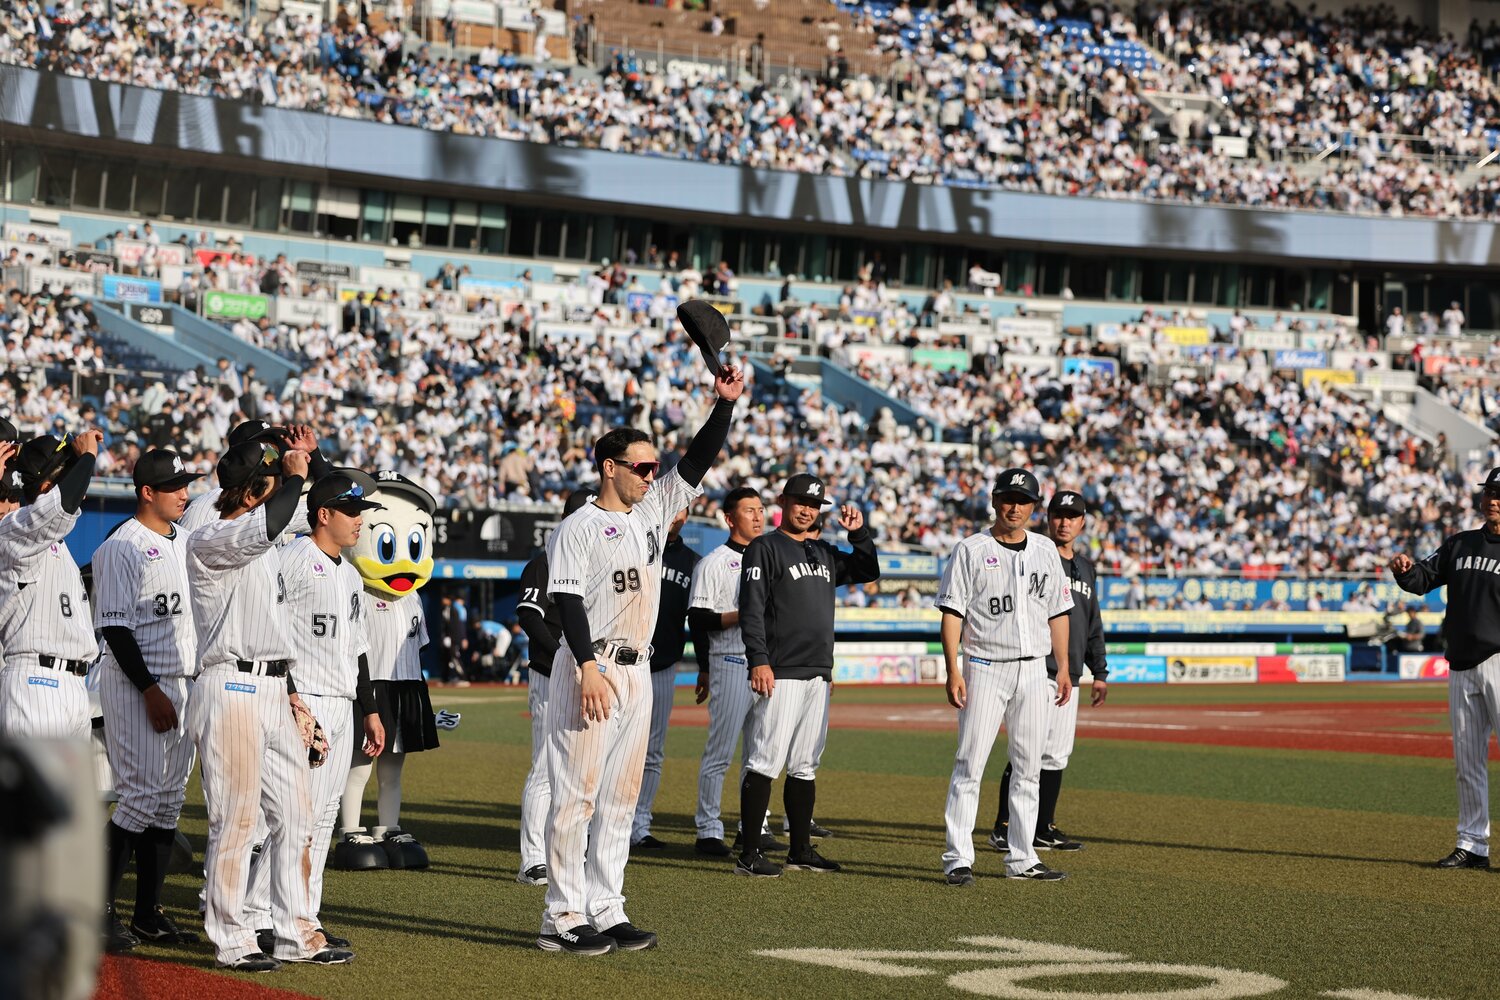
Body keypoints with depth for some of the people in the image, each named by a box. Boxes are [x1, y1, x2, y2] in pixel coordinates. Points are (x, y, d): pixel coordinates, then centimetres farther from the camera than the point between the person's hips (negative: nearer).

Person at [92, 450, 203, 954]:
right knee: (142, 795, -11)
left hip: (185, 682, 8)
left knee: (170, 798, 8)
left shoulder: (187, 542, 13)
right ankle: (98, 908, -5)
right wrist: (150, 690, -19)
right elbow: (115, 627, -15)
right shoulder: (122, 548, -10)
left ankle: (148, 912, 13)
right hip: (136, 684, -8)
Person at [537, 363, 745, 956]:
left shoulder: (652, 511, 14)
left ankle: (605, 913, 13)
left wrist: (726, 404, 0)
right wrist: (589, 668, -24)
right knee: (576, 794, -7)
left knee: (620, 798, 9)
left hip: (636, 672, 8)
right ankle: (562, 919, -5)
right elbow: (568, 600, -14)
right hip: (589, 669, -8)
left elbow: (697, 463, 12)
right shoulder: (580, 529, -7)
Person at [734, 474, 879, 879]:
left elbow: (869, 571, 28)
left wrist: (859, 532, 14)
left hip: (819, 674, 8)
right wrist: (759, 660, -20)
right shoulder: (764, 549, -2)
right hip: (781, 674, -7)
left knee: (805, 767, 11)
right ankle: (749, 854, -9)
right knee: (766, 762, -10)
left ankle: (801, 850, 17)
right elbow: (751, 609, -10)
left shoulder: (825, 553, 19)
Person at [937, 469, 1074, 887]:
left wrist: (1064, 667, 9)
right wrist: (953, 672, -14)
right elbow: (952, 612, -6)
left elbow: (1058, 611, 15)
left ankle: (1022, 859, 14)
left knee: (1028, 768, 7)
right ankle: (957, 859, -6)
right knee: (970, 764, -7)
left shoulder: (1046, 550, 12)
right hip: (986, 668, -5)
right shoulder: (971, 550, -2)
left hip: (1033, 669, 5)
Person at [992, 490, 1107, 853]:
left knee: (1057, 754, 9)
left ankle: (1045, 828, 16)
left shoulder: (1086, 567, 19)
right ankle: (1004, 829, -10)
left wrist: (1099, 672, 19)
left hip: (1069, 675, 8)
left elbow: (1093, 625, 24)